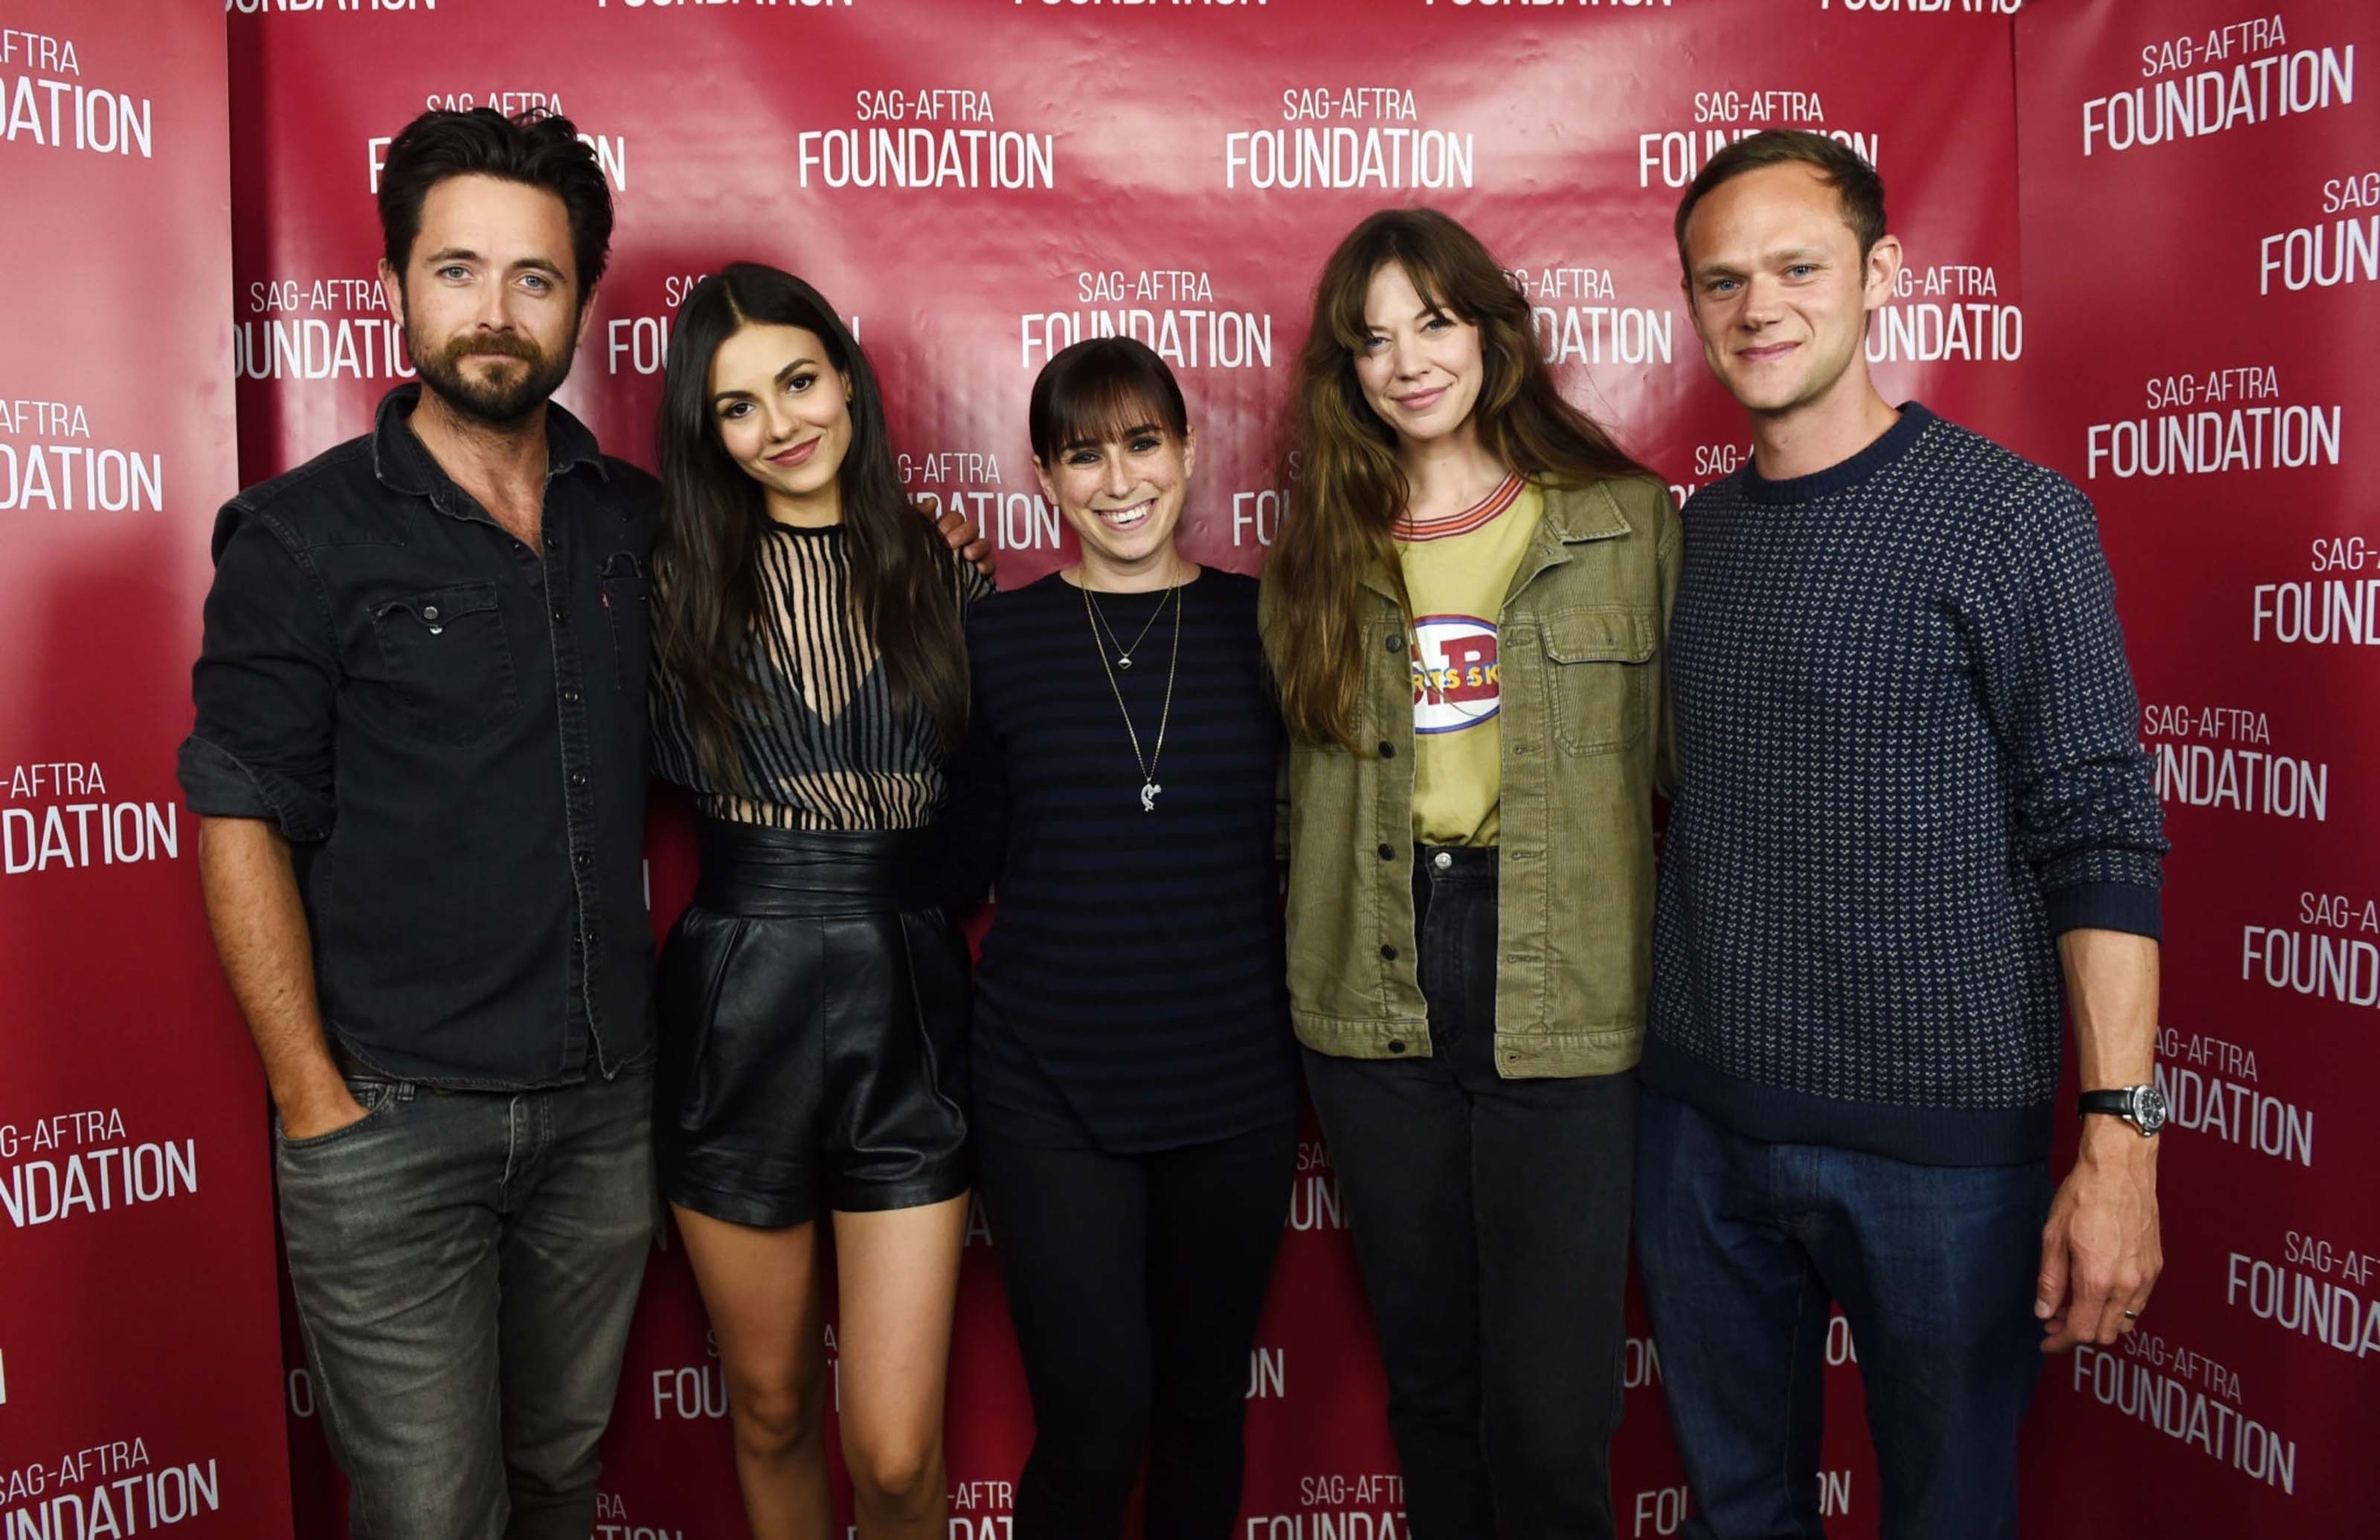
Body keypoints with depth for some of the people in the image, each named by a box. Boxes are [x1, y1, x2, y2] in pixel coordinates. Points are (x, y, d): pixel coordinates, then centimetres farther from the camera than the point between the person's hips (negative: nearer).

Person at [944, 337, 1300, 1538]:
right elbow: (961, 866, 3)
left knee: (1205, 1408, 17)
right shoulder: (994, 641, 1)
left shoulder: (1261, 626, 2)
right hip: (1049, 1090, -1)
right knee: (1091, 1429, -2)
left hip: (1234, 1083, 2)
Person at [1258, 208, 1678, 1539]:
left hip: (1566, 1004, -3)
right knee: (1430, 1388, 17)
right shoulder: (1320, 550, 9)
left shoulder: (1630, 521, 1)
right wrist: (1310, 960, 8)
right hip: (1376, 1004, 3)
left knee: (1550, 1419, -1)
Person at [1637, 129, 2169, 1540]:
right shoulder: (1690, 534, 6)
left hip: (1941, 1142, -4)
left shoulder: (2011, 521, -9)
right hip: (1701, 1120, 5)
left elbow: (2103, 842, -12)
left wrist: (2120, 1135, -18)